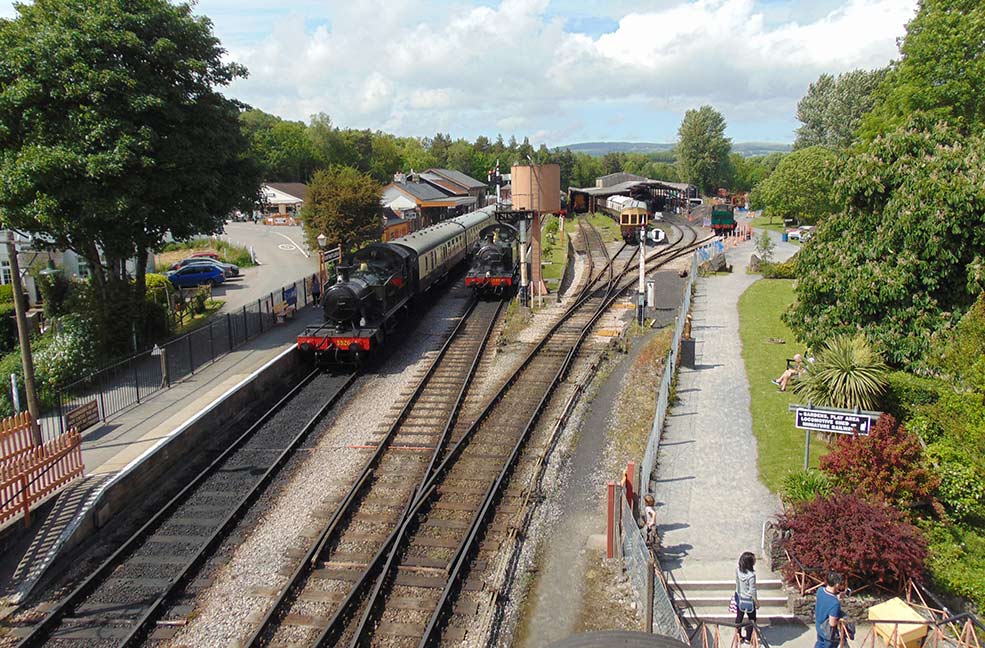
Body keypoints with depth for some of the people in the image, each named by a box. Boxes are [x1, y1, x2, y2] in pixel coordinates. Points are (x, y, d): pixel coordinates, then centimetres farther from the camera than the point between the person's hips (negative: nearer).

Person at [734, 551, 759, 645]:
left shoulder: (738, 570, -13)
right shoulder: (751, 575, -32)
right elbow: (752, 591, -23)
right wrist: (757, 602, -7)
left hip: (739, 598, 6)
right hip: (748, 600, -6)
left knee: (739, 617, 21)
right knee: (752, 620, 17)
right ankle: (747, 640, 25)